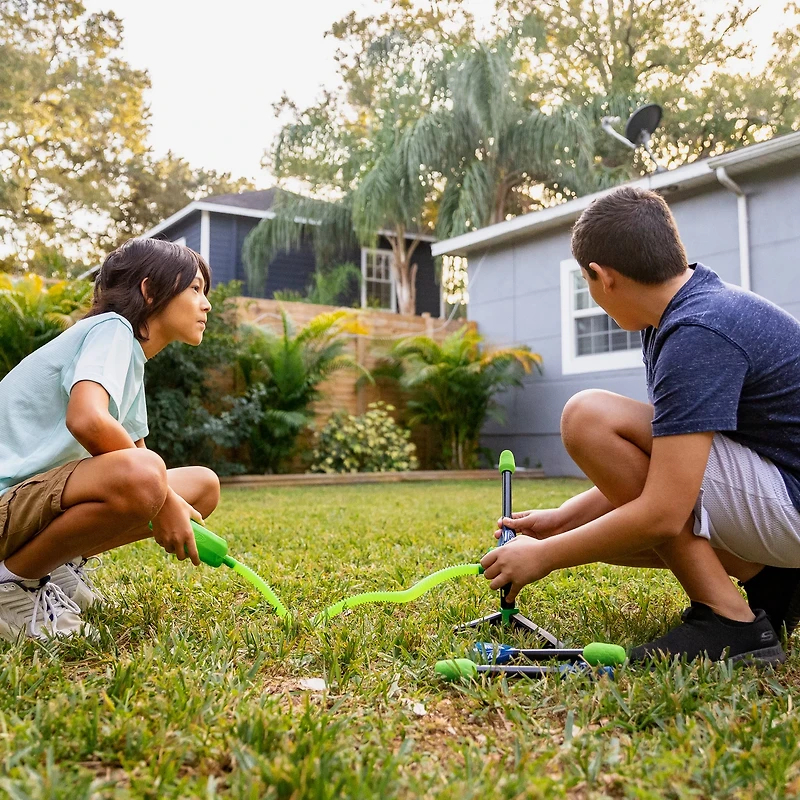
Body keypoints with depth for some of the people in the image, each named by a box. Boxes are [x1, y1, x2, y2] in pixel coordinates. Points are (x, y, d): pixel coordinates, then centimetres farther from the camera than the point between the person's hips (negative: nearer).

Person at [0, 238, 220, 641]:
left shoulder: (132, 356, 19)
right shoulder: (112, 328, -10)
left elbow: (137, 451, 20)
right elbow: (86, 419, -30)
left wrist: (167, 500, -1)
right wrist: (160, 500, -20)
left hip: (47, 498, 10)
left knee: (203, 485, 5)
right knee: (141, 476, -37)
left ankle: (59, 565, 7)